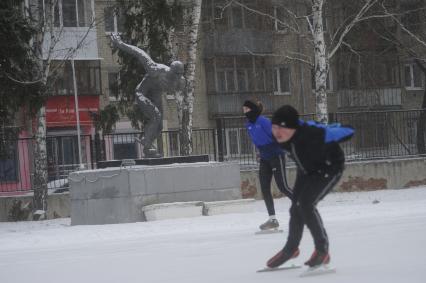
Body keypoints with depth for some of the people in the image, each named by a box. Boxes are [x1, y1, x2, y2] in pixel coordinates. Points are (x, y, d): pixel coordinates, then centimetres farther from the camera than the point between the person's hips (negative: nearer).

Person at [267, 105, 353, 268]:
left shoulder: (313, 134, -42)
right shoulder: (280, 137, -24)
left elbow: (346, 132, -26)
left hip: (329, 168, -7)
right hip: (306, 171, 7)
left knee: (305, 204, -23)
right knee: (296, 207, 16)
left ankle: (322, 250, -11)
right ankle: (291, 248, 40)